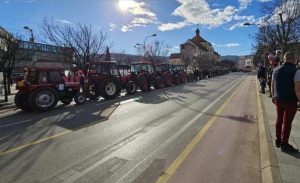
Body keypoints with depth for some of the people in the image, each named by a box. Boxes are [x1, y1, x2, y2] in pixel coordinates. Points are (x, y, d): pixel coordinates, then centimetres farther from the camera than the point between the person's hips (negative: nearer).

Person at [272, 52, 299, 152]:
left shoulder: (276, 70, 5)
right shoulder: (295, 71, -15)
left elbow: (273, 85, 11)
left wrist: (273, 97, 20)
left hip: (278, 100, 6)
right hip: (290, 101, -6)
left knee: (279, 120, 17)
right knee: (287, 122, 3)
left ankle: (278, 140, 28)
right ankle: (284, 144, 14)